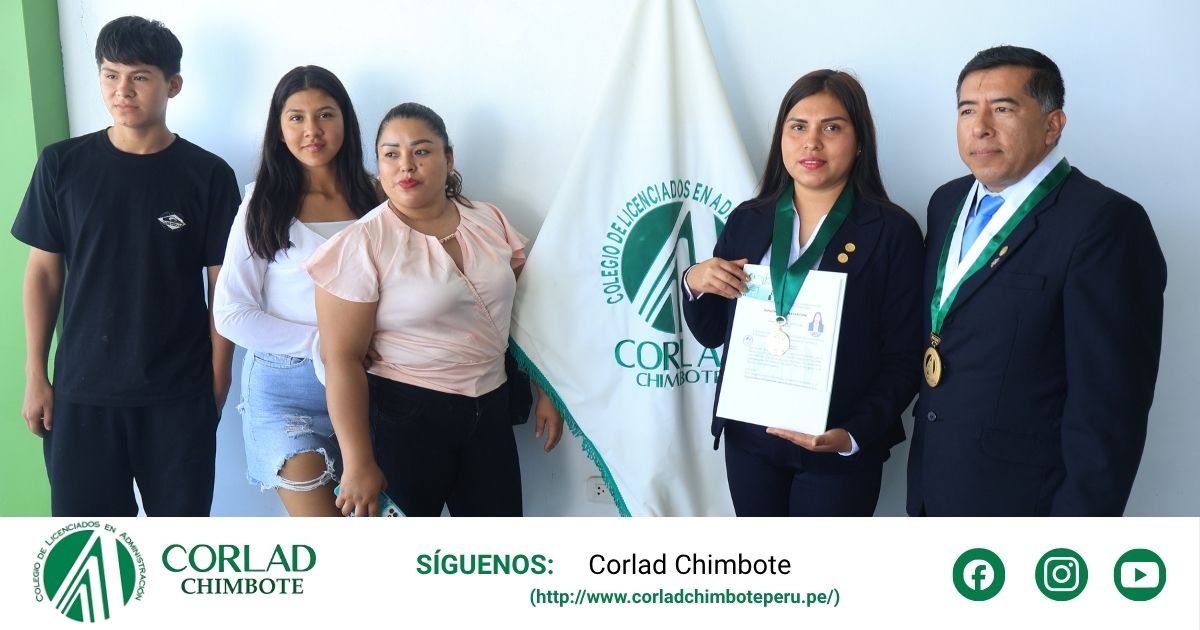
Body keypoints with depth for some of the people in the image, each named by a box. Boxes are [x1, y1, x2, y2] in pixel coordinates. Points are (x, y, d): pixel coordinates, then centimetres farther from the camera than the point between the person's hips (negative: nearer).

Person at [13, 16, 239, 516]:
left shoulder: (208, 175, -5)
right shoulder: (62, 165, -1)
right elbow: (43, 273, 5)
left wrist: (217, 382, -2)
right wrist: (35, 374, 4)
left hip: (179, 392, -1)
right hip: (82, 388, 1)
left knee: (182, 526, 10)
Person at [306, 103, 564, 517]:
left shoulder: (490, 222, 4)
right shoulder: (362, 244, -11)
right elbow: (341, 358, -13)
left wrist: (545, 391, 11)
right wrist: (359, 464, -16)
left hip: (491, 408, 4)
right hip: (404, 417, -4)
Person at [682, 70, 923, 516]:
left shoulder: (893, 231, -8)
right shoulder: (747, 220, 3)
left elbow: (904, 358, -7)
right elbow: (712, 334, 9)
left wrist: (854, 435, -19)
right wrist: (694, 284, -10)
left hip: (837, 453, -3)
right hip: (749, 438, 4)